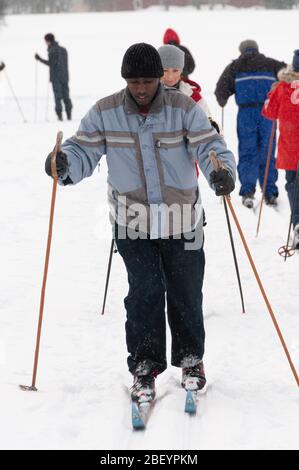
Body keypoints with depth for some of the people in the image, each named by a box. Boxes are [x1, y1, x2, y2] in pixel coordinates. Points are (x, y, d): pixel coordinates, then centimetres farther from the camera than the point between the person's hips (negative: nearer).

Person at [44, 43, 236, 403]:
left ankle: (190, 359, 30)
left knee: (185, 294, 9)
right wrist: (64, 164, -28)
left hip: (182, 219, 0)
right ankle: (144, 366, 8)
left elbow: (211, 147, -14)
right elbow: (84, 151, -5)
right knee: (144, 292, -6)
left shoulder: (183, 109, -9)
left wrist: (222, 171, -36)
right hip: (132, 221, 0)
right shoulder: (105, 113, -6)